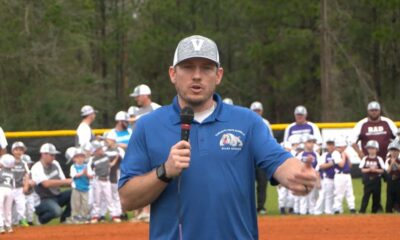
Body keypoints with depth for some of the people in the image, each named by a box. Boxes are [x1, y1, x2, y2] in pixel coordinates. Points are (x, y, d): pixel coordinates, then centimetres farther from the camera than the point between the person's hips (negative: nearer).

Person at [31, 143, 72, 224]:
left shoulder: (55, 164, 8)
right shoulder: (36, 168, -15)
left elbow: (61, 183, 7)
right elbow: (46, 183, -30)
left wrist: (71, 182, -16)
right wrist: (65, 181, -32)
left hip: (58, 196, 7)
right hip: (45, 199, -7)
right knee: (57, 211, -36)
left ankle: (64, 218, 0)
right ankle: (41, 217, -3)